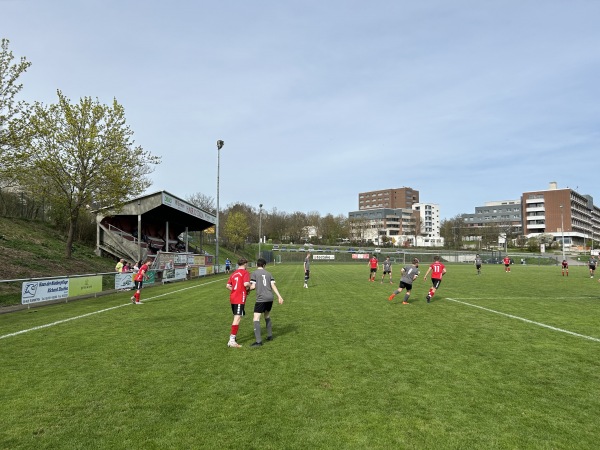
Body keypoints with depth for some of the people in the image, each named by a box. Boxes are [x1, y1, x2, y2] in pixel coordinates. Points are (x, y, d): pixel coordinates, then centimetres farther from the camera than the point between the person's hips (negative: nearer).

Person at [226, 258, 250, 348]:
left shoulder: (234, 274, 16)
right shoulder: (245, 272, -5)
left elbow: (228, 286, 14)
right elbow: (246, 284, -20)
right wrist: (248, 289, 0)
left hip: (232, 298, 8)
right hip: (240, 299, -8)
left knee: (236, 318, 22)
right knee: (237, 319, -9)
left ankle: (233, 336, 30)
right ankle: (232, 340, -13)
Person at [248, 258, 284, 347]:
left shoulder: (254, 273, 1)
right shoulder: (268, 273, 14)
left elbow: (253, 286, -6)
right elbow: (273, 285, 7)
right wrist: (279, 296, 5)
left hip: (261, 298, -6)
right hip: (270, 298, 6)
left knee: (256, 318, -5)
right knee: (267, 316, 25)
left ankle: (258, 341, -11)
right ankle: (270, 336, 30)